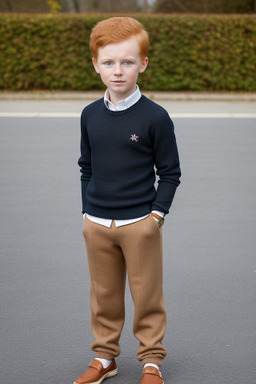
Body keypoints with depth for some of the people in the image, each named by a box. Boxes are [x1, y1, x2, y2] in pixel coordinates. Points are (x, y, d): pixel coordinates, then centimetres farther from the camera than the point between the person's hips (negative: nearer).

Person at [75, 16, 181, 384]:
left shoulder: (155, 116, -9)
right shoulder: (90, 115, 3)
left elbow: (170, 172, -3)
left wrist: (157, 213, -10)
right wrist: (87, 212, 9)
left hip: (139, 224, -3)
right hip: (97, 224, 4)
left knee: (147, 295, 7)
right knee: (104, 295, 14)